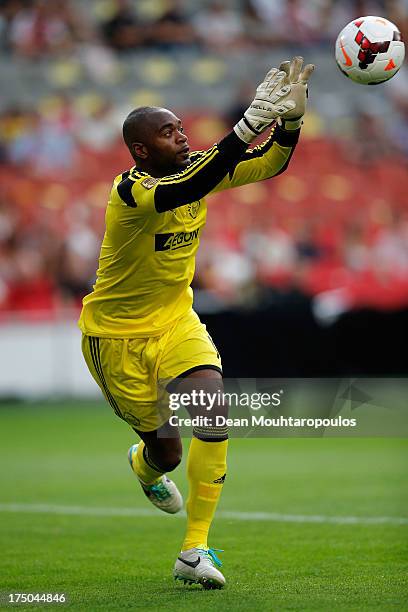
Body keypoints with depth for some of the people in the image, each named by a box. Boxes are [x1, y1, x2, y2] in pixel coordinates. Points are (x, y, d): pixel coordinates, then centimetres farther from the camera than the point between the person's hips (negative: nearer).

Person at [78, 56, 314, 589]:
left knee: (214, 415, -19)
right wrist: (252, 121, -53)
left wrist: (290, 116, -27)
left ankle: (195, 550, -12)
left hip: (175, 321, 5)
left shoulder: (195, 167, -6)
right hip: (116, 335, -5)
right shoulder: (130, 191, -27)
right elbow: (188, 189, -47)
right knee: (166, 451, 2)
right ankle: (145, 466, 45)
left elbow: (269, 165, -7)